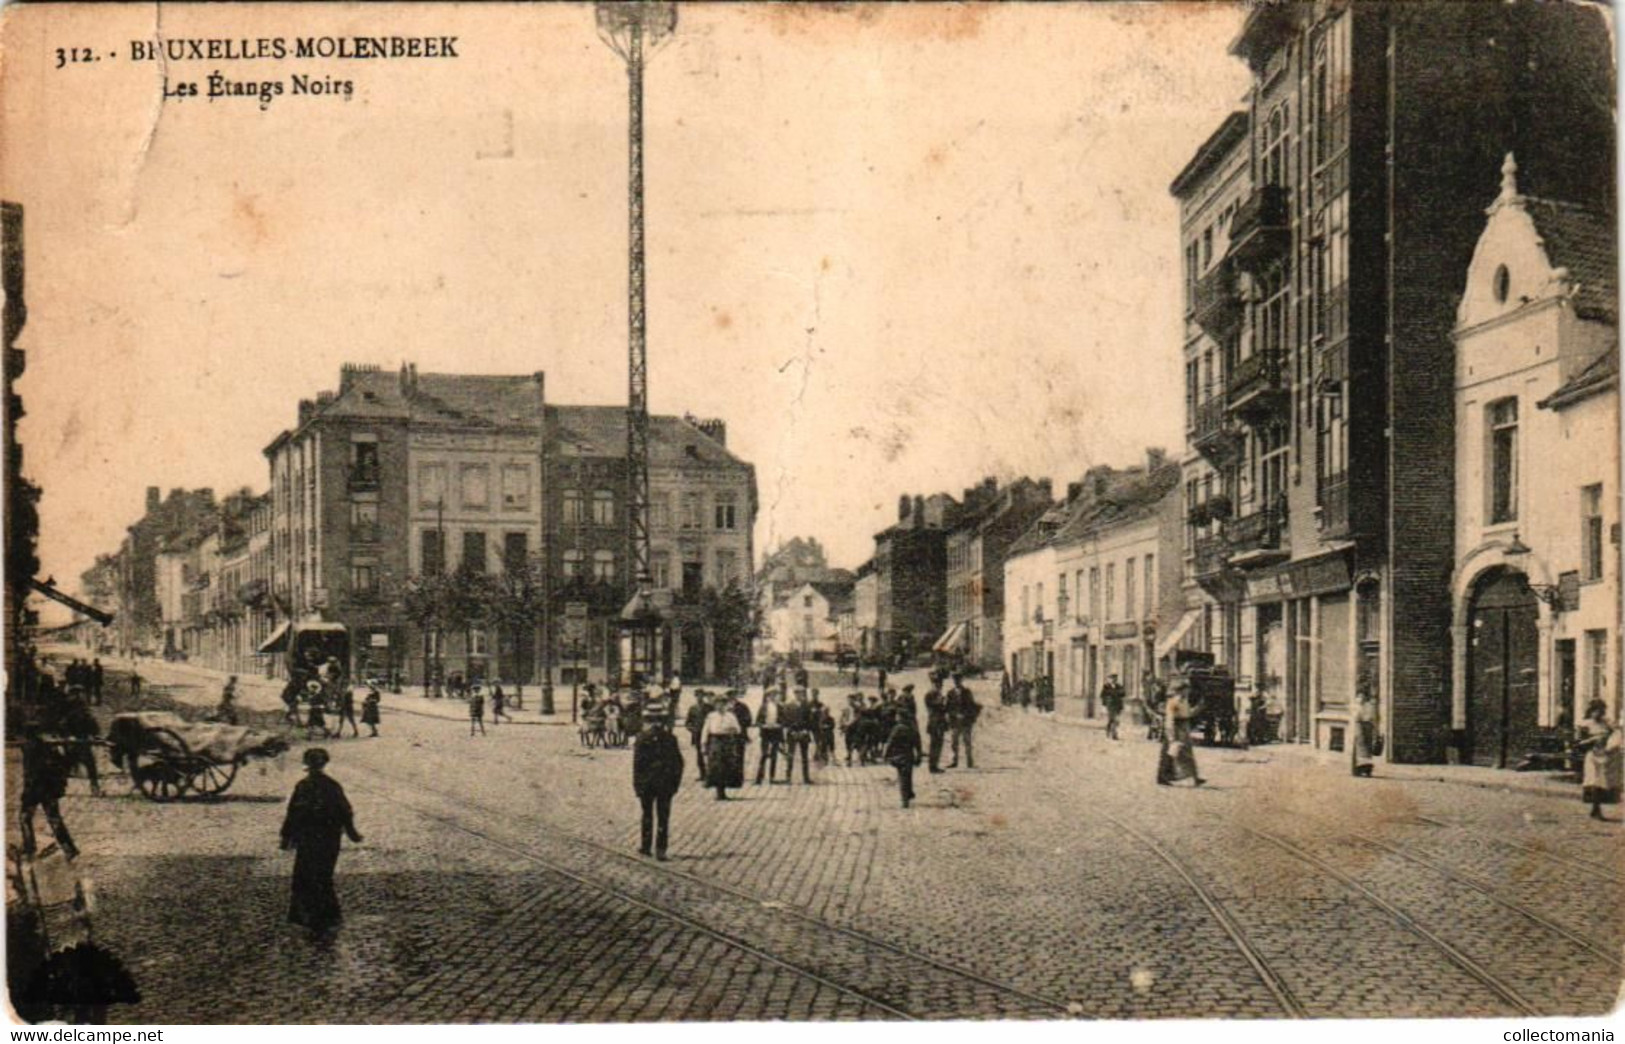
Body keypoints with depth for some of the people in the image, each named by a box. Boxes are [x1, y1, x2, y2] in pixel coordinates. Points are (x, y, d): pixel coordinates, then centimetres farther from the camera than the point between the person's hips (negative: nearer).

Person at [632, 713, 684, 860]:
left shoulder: (642, 739, -9)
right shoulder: (670, 739, -2)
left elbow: (637, 764, -11)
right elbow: (678, 763, 1)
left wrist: (637, 785, -5)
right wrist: (675, 783, 10)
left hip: (647, 783, -1)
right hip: (666, 785, 1)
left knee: (647, 815, 15)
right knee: (663, 817, 4)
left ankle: (645, 847, 22)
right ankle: (660, 850, -1)